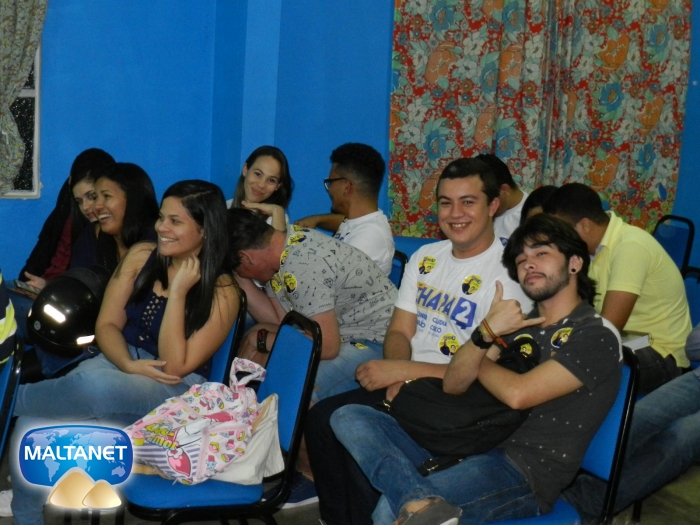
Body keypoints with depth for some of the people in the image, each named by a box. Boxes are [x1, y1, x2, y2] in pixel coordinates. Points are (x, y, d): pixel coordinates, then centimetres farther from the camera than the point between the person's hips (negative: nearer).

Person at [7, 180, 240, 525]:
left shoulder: (222, 292, -10)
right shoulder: (141, 256, 3)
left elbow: (175, 367, -15)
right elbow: (107, 325, 5)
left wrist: (178, 292, -20)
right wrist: (128, 364, -16)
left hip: (174, 392, -4)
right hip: (120, 364, 4)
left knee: (93, 386, -36)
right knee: (33, 425, -23)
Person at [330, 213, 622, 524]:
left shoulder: (596, 335, -5)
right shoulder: (520, 326, 19)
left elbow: (517, 394, -16)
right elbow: (453, 385, 11)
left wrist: (477, 360, 6)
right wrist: (485, 333, -9)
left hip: (524, 474, -9)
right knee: (349, 418, -13)